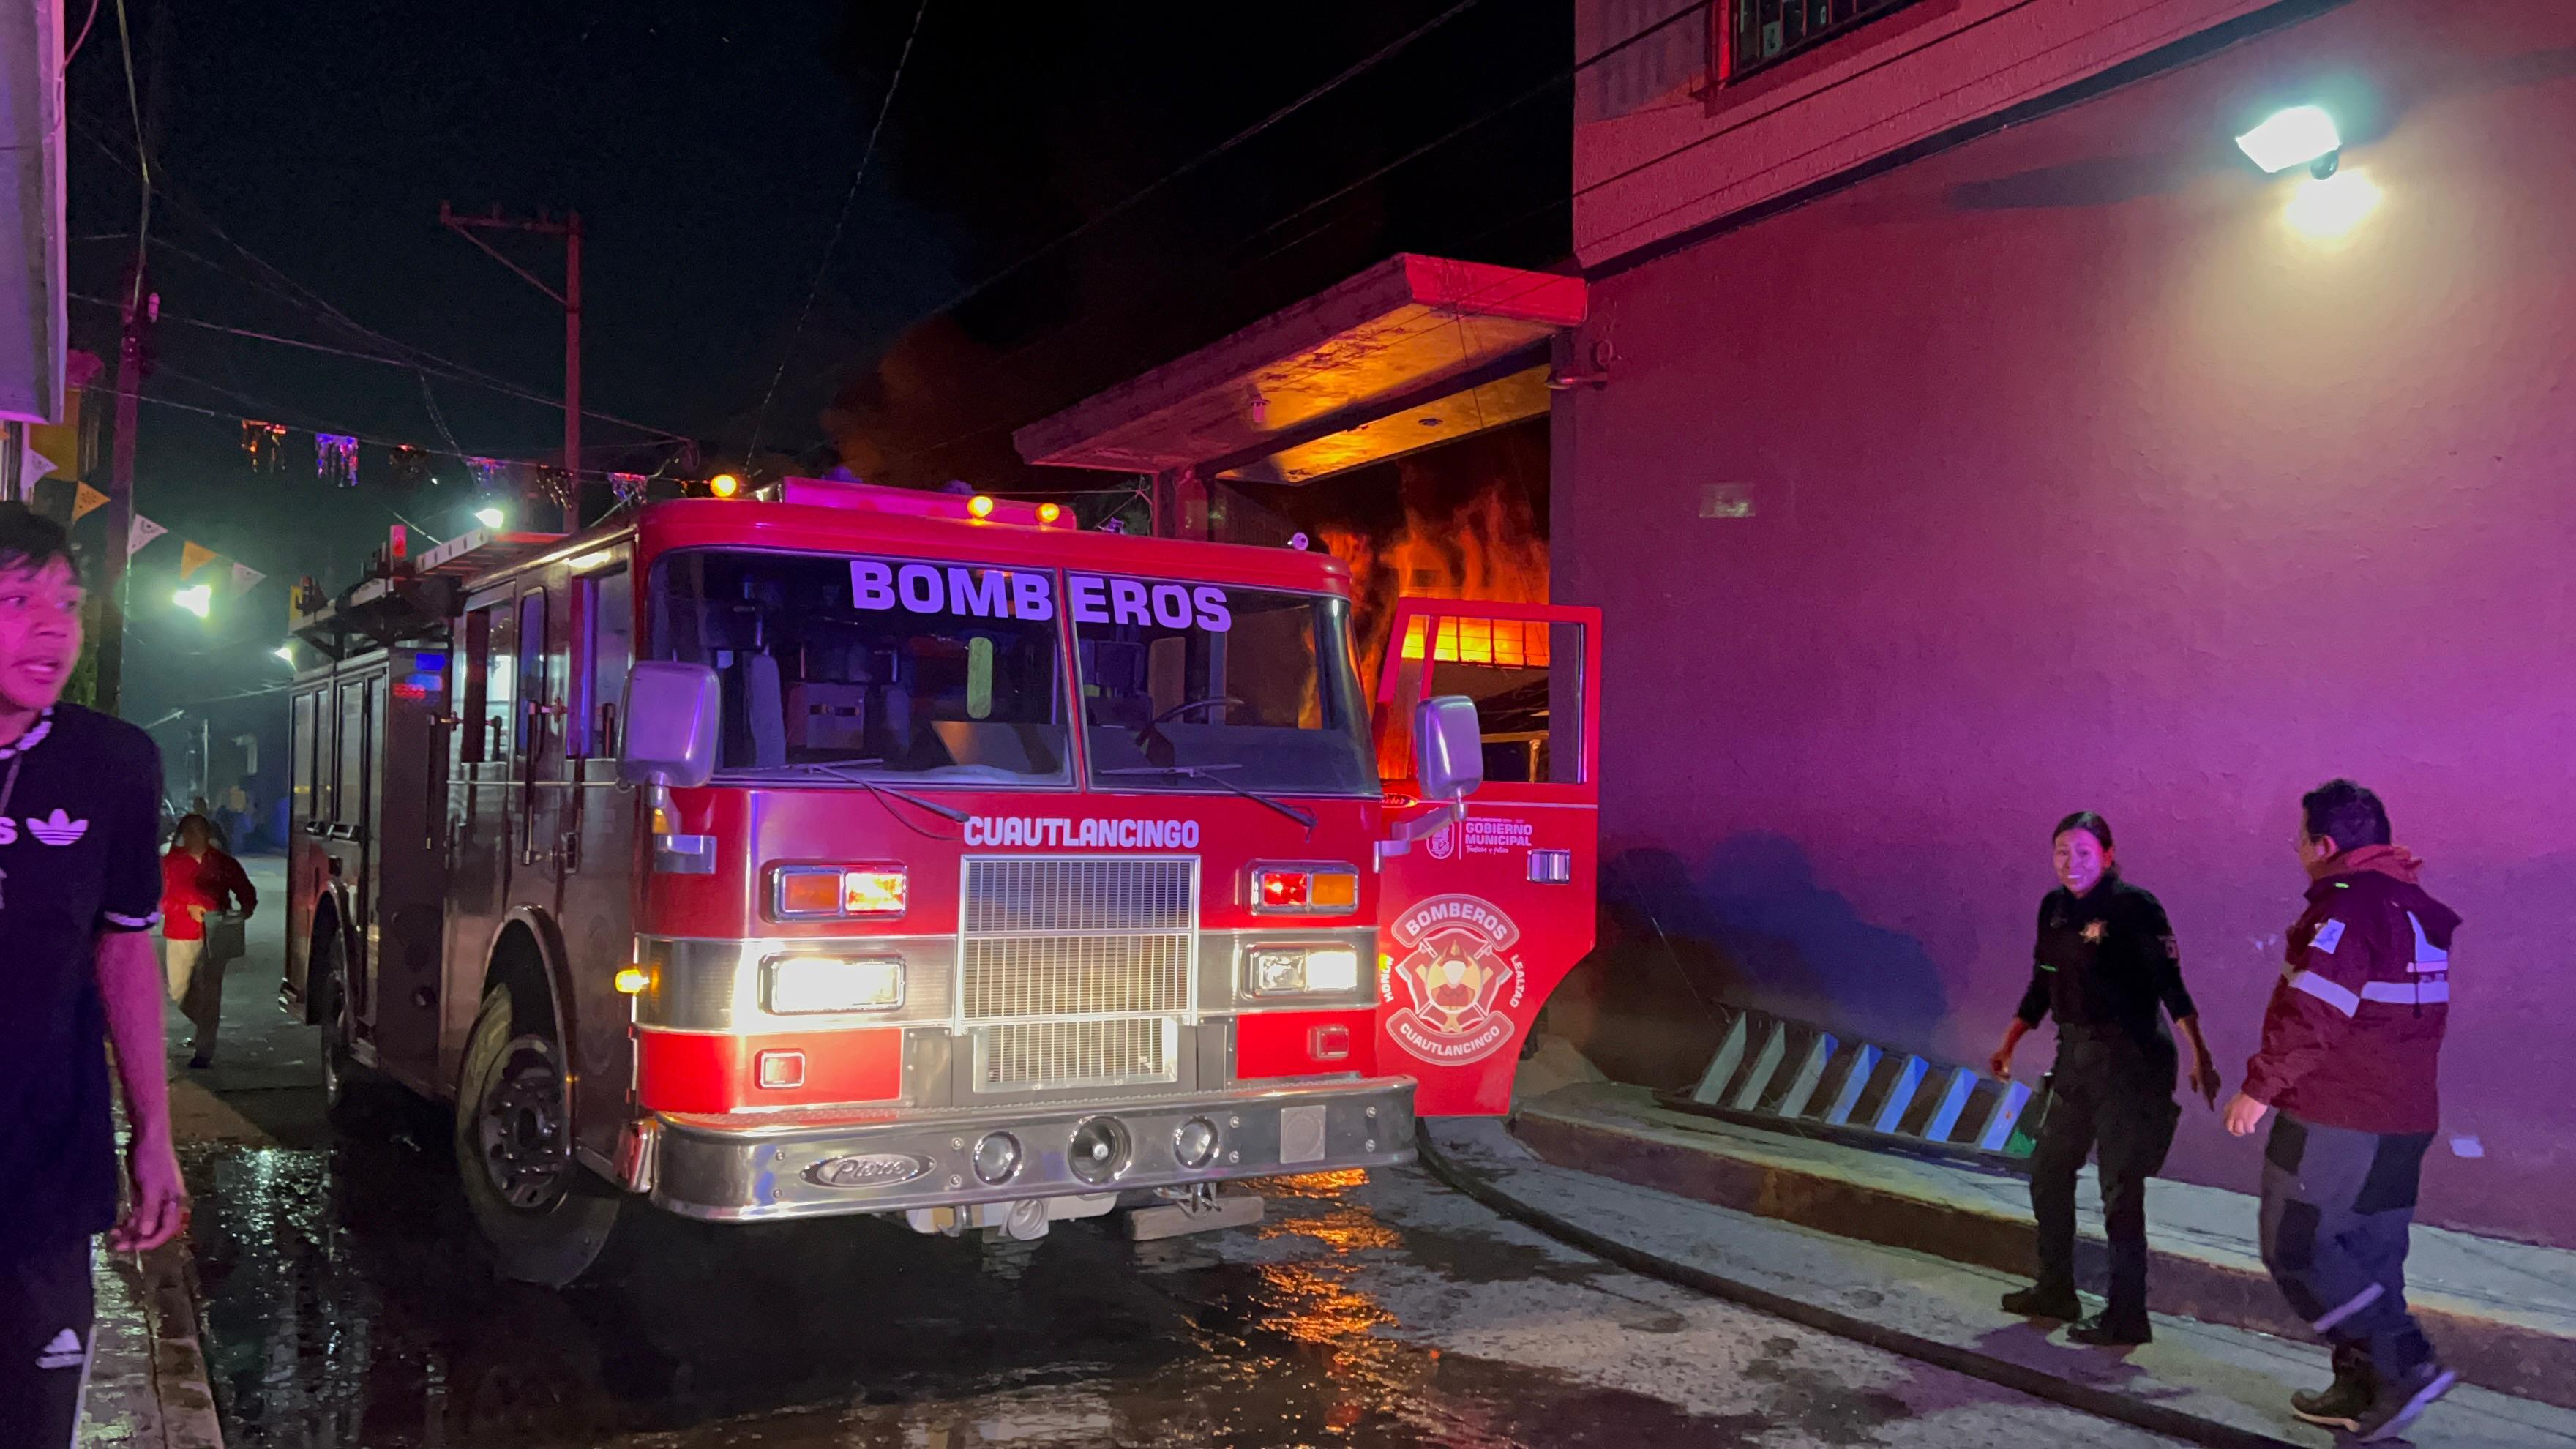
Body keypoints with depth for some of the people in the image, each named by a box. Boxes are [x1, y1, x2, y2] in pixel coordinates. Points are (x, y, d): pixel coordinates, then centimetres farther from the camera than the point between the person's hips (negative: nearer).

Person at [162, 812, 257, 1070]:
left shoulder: (224, 863, 3)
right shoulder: (172, 862, 0)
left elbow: (246, 892, 14)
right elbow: (163, 900, -3)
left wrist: (246, 909, -7)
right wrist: (189, 909, -19)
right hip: (181, 935, 1)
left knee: (209, 992, -6)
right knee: (179, 991, 8)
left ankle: (204, 1051, 0)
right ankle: (204, 1026, 38)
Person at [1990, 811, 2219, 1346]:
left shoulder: (2134, 906, -12)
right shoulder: (2054, 907, 8)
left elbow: (2171, 984, -18)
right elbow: (2042, 987, 18)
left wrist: (2199, 1055, -25)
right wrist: (2009, 1045, 20)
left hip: (2130, 1059, -8)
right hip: (2077, 1056, 8)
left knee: (2120, 1188, -7)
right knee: (2048, 1171, 15)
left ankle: (2127, 1317, 1)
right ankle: (2056, 1291, 30)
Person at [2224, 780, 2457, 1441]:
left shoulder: (2345, 907, -17)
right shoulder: (2416, 910, 12)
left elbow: (2312, 1015, -24)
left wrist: (2262, 1086, -16)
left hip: (2332, 1120, -9)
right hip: (2405, 1119, 9)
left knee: (2295, 1249, 0)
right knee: (2369, 1257, 15)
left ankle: (2405, 1367, -6)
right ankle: (2363, 1390, 19)